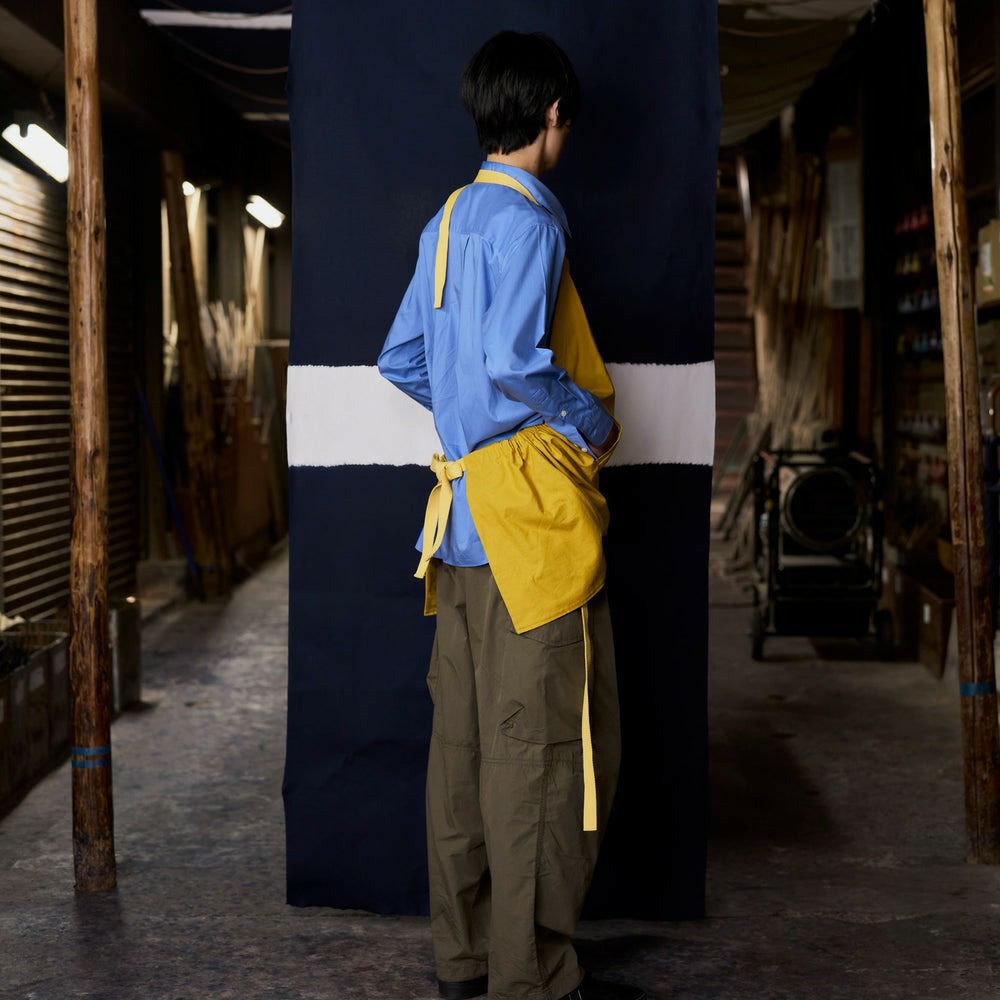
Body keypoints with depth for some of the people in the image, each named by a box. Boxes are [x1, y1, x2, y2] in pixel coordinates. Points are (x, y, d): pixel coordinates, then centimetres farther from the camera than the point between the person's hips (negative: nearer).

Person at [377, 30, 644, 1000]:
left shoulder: (448, 220, 15)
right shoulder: (527, 218, -11)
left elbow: (400, 360, 17)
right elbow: (515, 361, -23)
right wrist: (593, 422, -8)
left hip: (461, 516, 9)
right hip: (532, 518, -9)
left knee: (466, 738, 12)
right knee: (545, 748, -3)